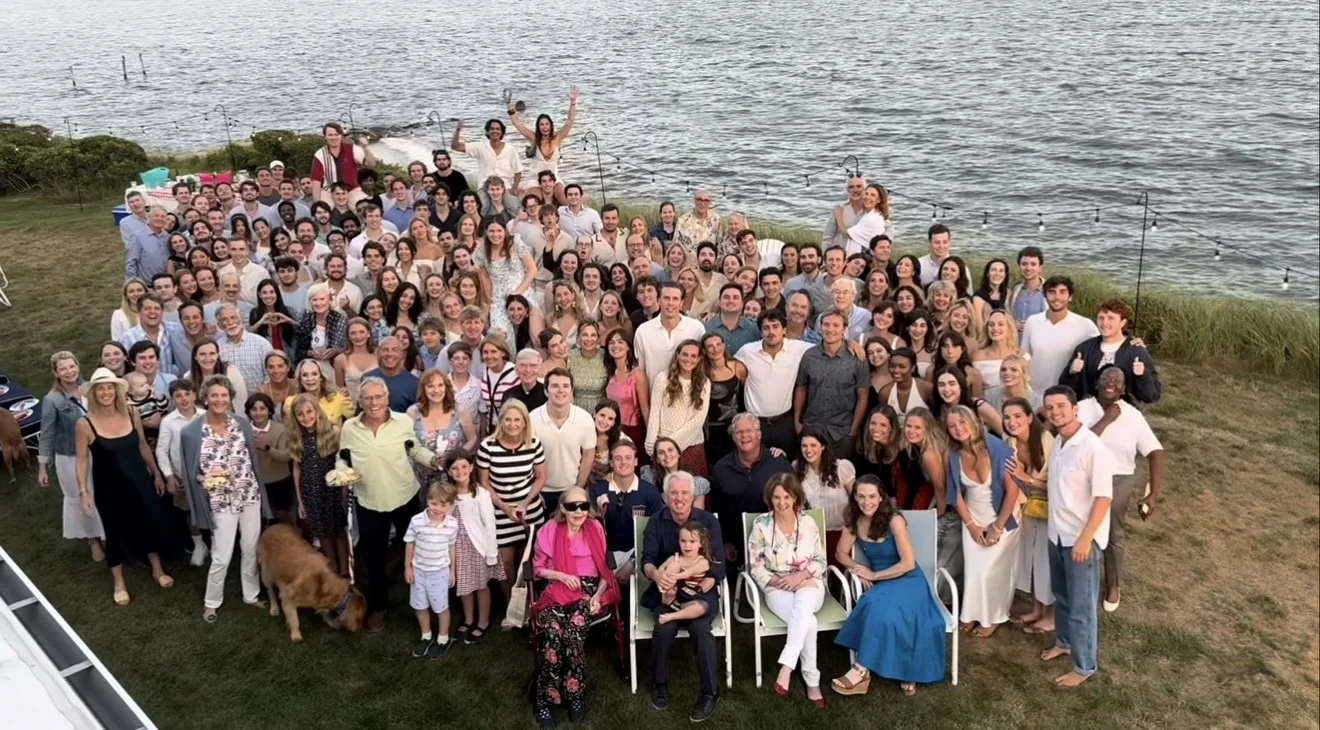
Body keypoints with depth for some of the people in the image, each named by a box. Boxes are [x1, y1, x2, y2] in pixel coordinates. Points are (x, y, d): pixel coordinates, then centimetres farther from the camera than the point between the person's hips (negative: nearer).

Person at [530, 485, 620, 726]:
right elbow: (537, 568, 9)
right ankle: (546, 696, -14)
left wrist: (597, 596, -4)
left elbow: (605, 568, 11)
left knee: (571, 633, -30)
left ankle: (574, 693, -13)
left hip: (589, 590, 0)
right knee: (553, 633, -30)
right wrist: (561, 575, -8)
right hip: (558, 590, 0)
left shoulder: (595, 528, 8)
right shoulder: (549, 530, 4)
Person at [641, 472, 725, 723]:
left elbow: (717, 568, -8)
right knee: (665, 627, -28)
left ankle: (710, 692, -11)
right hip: (666, 591, 1)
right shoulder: (656, 521, 1)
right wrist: (656, 574, -30)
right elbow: (647, 561, -5)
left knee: (700, 627, -30)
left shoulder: (709, 521, -4)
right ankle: (659, 685, -2)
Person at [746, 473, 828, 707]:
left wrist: (801, 575, -14)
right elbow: (755, 566, 0)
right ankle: (812, 681, -24)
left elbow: (821, 561, 5)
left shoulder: (808, 523, 2)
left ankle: (786, 668, -40)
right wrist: (776, 581, -16)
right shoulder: (761, 525, -3)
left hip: (809, 584, 1)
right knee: (808, 621, -33)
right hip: (778, 589, -1)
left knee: (803, 601, -38)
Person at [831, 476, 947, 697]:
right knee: (876, 606, -32)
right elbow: (841, 553, 9)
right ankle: (905, 671, -23)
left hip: (907, 581, -4)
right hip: (880, 585, 4)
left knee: (880, 607, -35)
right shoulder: (854, 521, -1)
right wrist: (857, 569, -11)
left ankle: (861, 671, -29)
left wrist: (873, 575, -13)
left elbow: (909, 563, -18)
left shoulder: (894, 520, -17)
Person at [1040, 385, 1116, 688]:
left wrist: (1085, 539, -23)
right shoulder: (1058, 443, 4)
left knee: (1082, 604, 4)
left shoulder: (1093, 447, -21)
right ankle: (1064, 642, 43)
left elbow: (1103, 498, -21)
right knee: (1062, 595, 23)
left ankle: (1085, 665, 17)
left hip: (1082, 538, -8)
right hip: (1057, 534, 8)